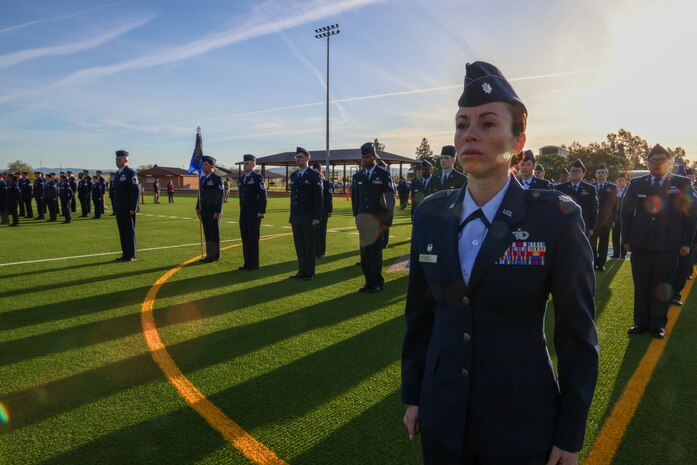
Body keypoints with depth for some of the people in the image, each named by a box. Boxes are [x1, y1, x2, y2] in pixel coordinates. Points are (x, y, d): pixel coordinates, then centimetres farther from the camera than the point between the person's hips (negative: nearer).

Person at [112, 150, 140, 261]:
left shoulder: (130, 173, -11)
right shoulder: (117, 174, 16)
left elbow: (136, 191, -17)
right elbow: (116, 191, 20)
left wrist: (133, 208, -19)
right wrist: (115, 207, 15)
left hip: (128, 210, -8)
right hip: (119, 209, 8)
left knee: (129, 232, -2)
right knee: (122, 232, 11)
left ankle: (131, 255, 5)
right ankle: (125, 254, 19)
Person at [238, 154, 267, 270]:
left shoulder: (257, 177, -8)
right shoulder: (242, 178, 15)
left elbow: (263, 195, -13)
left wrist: (261, 211, -17)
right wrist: (242, 211, 17)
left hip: (254, 215, -7)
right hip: (243, 215, 7)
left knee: (253, 240, -2)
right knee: (245, 239, 10)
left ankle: (254, 264, 6)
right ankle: (247, 263, 18)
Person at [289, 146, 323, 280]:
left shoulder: (314, 175, -6)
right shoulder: (293, 175, 14)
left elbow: (318, 197, -9)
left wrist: (317, 217, -15)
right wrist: (292, 215, 13)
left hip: (308, 217, -6)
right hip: (296, 217, 6)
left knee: (309, 245, 1)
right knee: (299, 245, 10)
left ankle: (310, 273, 10)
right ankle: (301, 271, 19)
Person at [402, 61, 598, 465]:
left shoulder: (556, 217, -14)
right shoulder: (431, 215, -3)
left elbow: (577, 332, -9)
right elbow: (420, 314, 4)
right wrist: (413, 394, 8)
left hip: (521, 422, -3)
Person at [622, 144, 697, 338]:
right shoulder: (636, 184, 6)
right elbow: (626, 212, 8)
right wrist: (626, 240, 4)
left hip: (669, 246, -1)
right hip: (640, 244, 2)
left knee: (662, 286, 6)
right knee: (641, 286, 7)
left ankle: (658, 324, 17)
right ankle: (641, 322, 17)